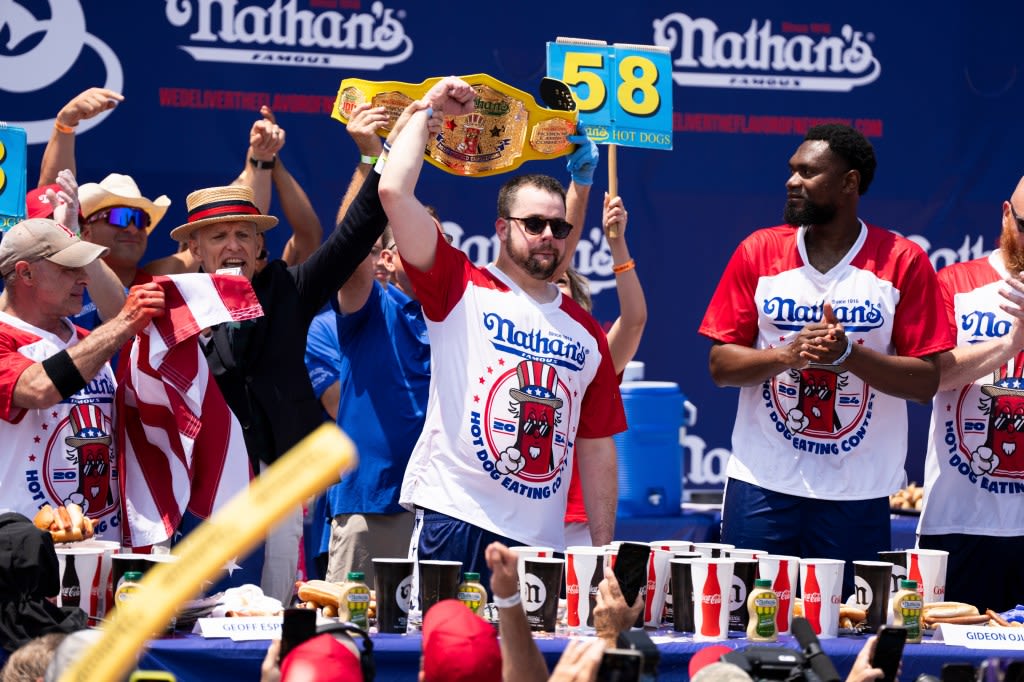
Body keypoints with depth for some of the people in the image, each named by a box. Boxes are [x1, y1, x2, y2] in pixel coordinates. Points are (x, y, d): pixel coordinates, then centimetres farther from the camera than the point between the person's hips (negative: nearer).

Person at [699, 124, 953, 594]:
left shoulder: (903, 263, 0)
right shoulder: (758, 252, 5)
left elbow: (925, 382, -3)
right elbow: (721, 365, 4)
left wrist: (847, 354, -18)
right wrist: (790, 353, -14)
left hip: (858, 494, -1)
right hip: (762, 484, 1)